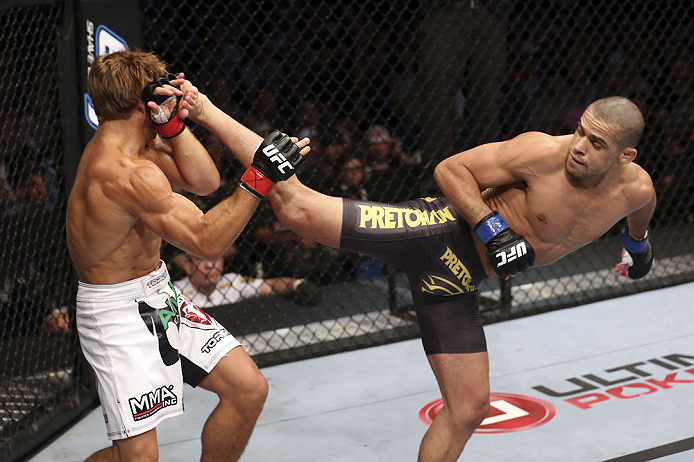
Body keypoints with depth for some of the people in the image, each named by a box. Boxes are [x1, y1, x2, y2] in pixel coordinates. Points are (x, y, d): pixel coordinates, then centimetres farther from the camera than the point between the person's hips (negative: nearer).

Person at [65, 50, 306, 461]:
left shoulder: (131, 145, 3)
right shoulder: (126, 172, -27)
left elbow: (204, 181, 2)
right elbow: (206, 241, -27)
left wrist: (173, 123, -11)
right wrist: (259, 180, -29)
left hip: (157, 296, 10)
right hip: (118, 312, -10)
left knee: (249, 389, 5)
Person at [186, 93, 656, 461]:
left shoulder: (636, 187, -4)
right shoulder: (543, 153, -21)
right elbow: (451, 168, -14)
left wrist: (638, 239, 40)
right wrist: (493, 229, -24)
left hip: (456, 279, 6)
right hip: (441, 230, -6)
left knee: (468, 408, 6)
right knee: (298, 207, -19)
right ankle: (204, 112, -4)